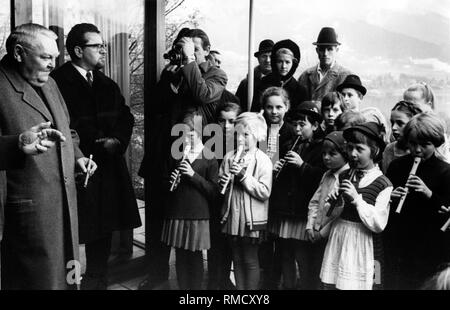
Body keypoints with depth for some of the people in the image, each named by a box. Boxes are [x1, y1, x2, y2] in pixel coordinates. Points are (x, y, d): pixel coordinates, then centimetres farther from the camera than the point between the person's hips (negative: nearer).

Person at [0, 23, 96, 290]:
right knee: (41, 277, 4)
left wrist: (76, 155, 10)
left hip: (66, 201, 7)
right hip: (29, 205, -7)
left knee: (66, 274, 16)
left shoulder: (49, 82, 14)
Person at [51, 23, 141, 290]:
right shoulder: (58, 82, -7)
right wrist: (97, 143, -13)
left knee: (103, 231, 13)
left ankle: (98, 281, 28)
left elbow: (126, 117, 13)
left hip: (109, 167, 7)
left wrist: (117, 140, -7)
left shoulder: (108, 85, 18)